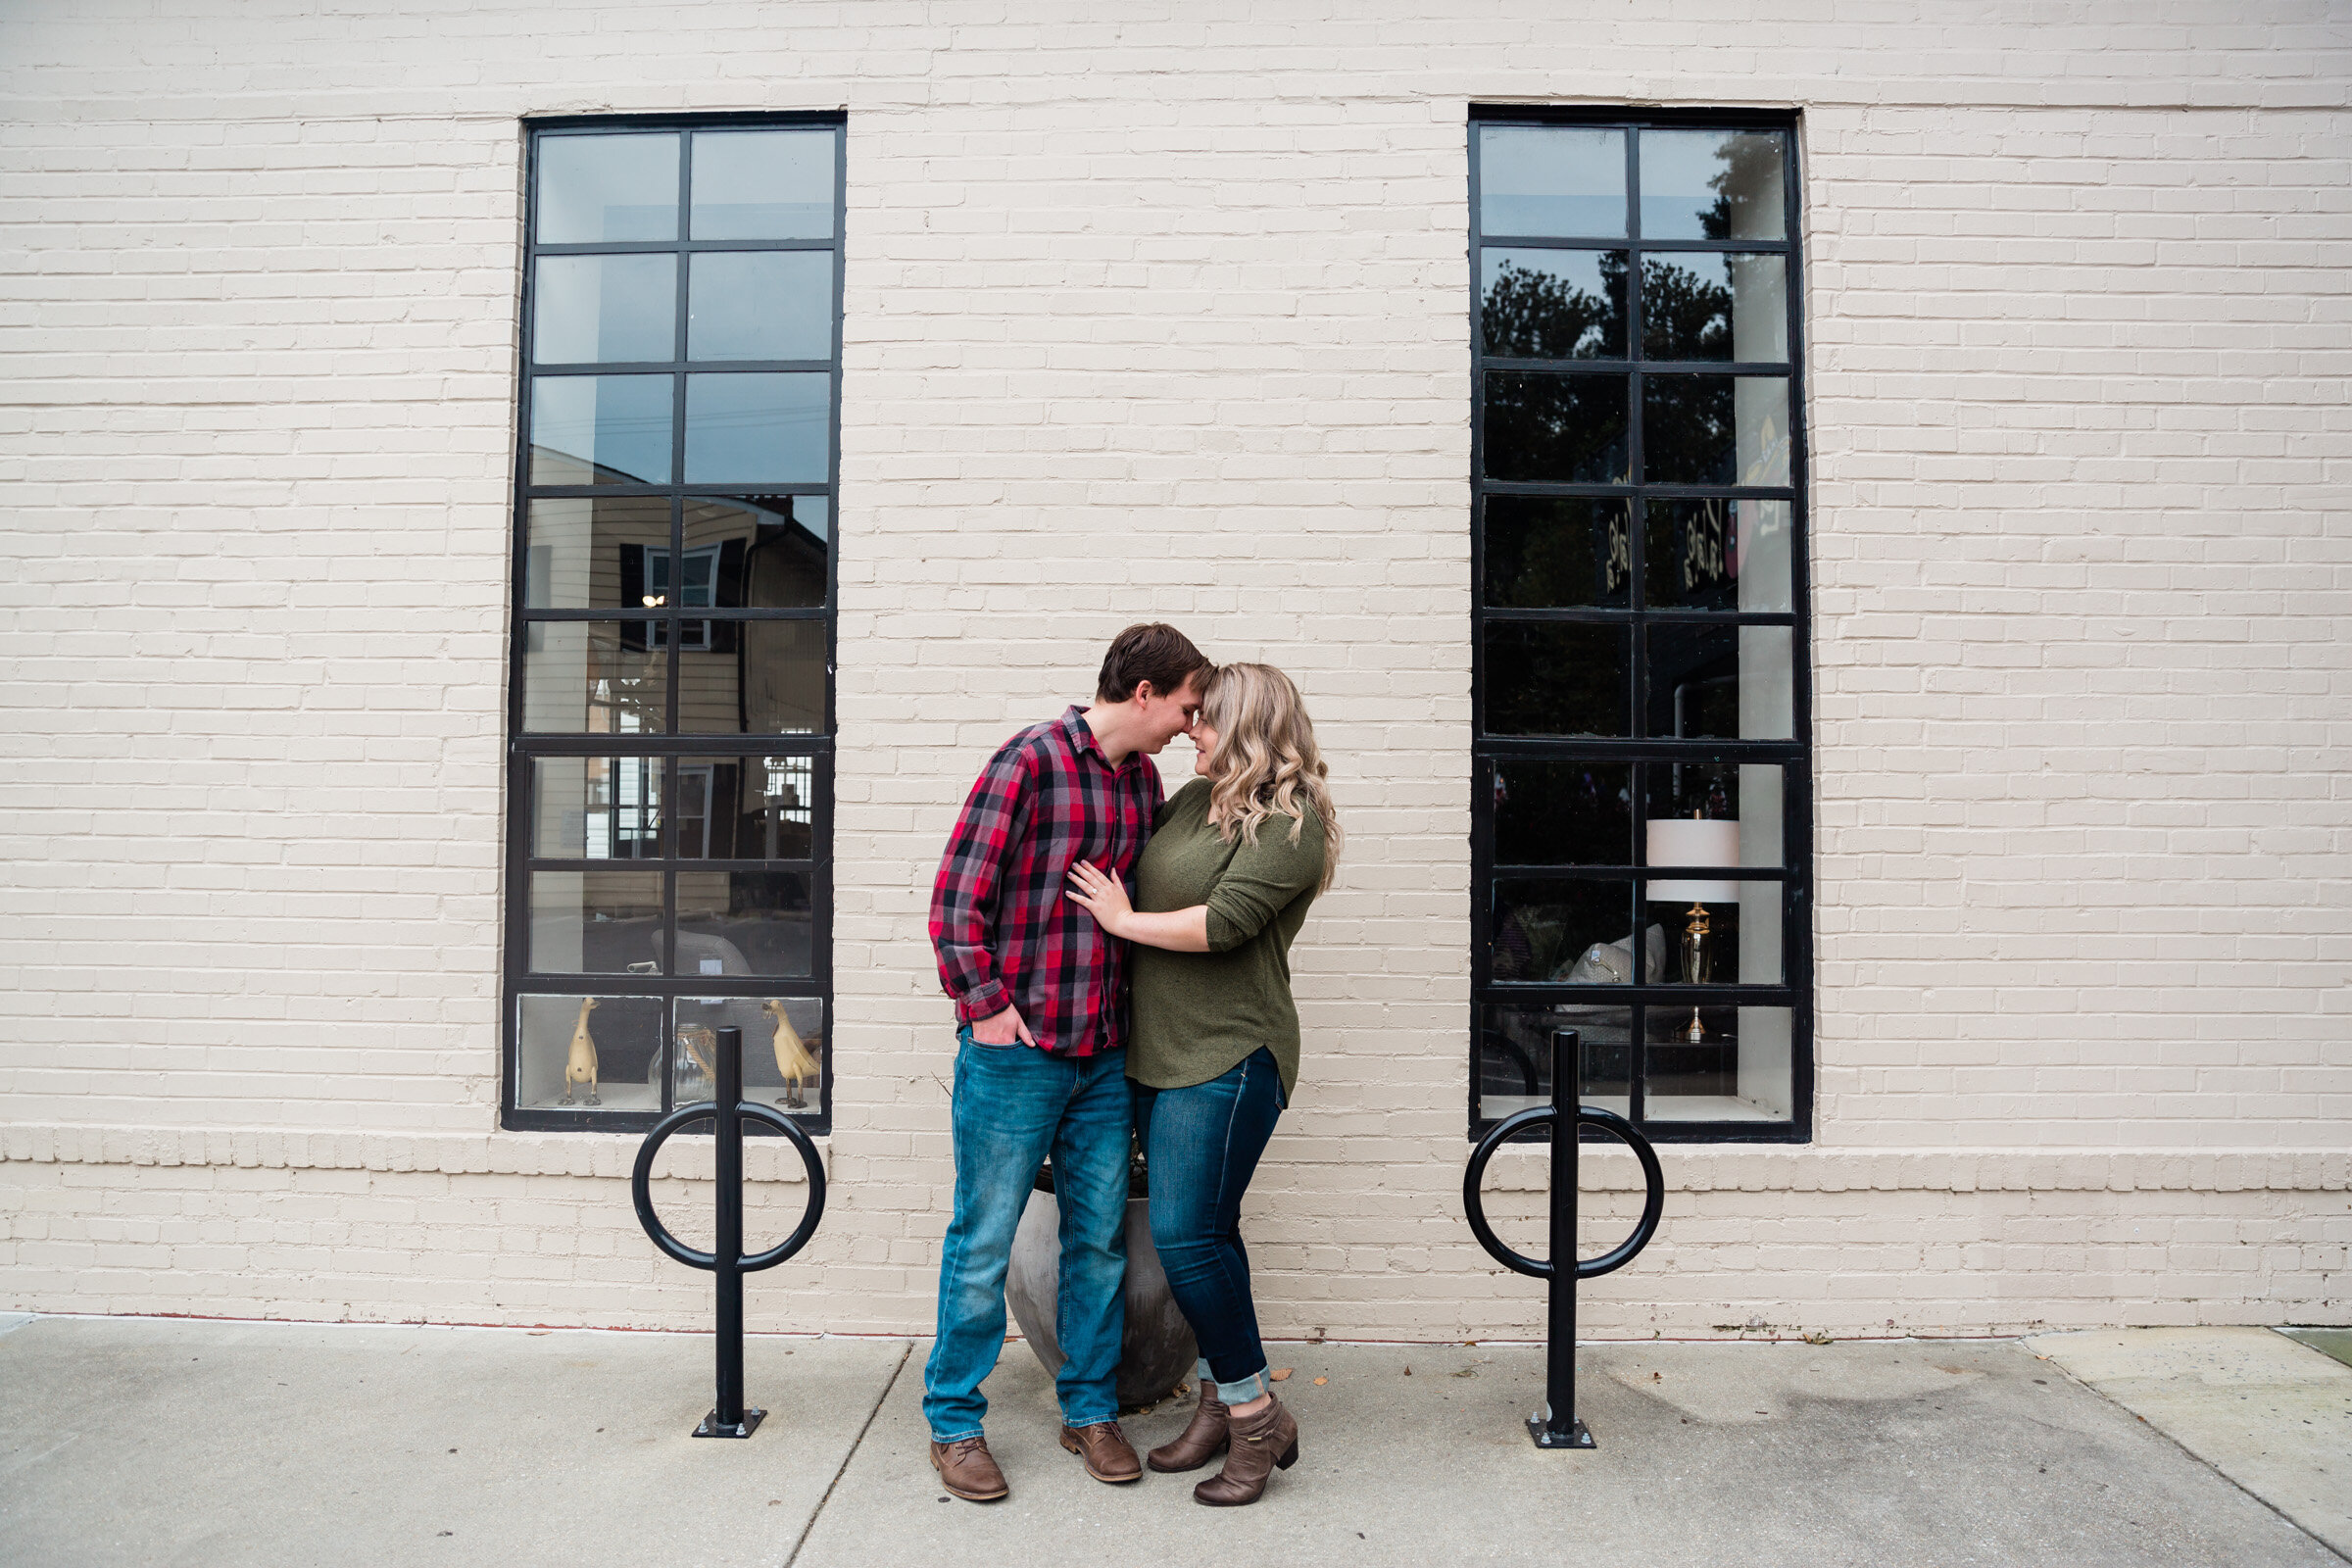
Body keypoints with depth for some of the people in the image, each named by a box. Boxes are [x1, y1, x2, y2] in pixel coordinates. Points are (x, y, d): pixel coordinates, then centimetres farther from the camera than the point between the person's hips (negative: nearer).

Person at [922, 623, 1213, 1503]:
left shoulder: (1143, 780, 10)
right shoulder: (1030, 761, -12)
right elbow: (956, 902, -12)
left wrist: (1131, 1012, 11)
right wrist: (988, 1008, -13)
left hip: (1104, 1057, 7)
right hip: (1014, 1055, -6)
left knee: (1100, 1239, 14)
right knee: (983, 1242, 6)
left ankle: (1090, 1410, 31)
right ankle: (953, 1422, 24)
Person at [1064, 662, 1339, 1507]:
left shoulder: (1290, 825, -12)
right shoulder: (1192, 799, 12)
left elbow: (1221, 923, -21)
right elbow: (1134, 867, 25)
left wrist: (1124, 921, -9)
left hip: (1229, 1057, -8)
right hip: (1159, 1053, 8)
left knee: (1188, 1234, -8)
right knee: (1198, 1232, 14)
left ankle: (1259, 1417, 9)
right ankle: (1219, 1404, 27)